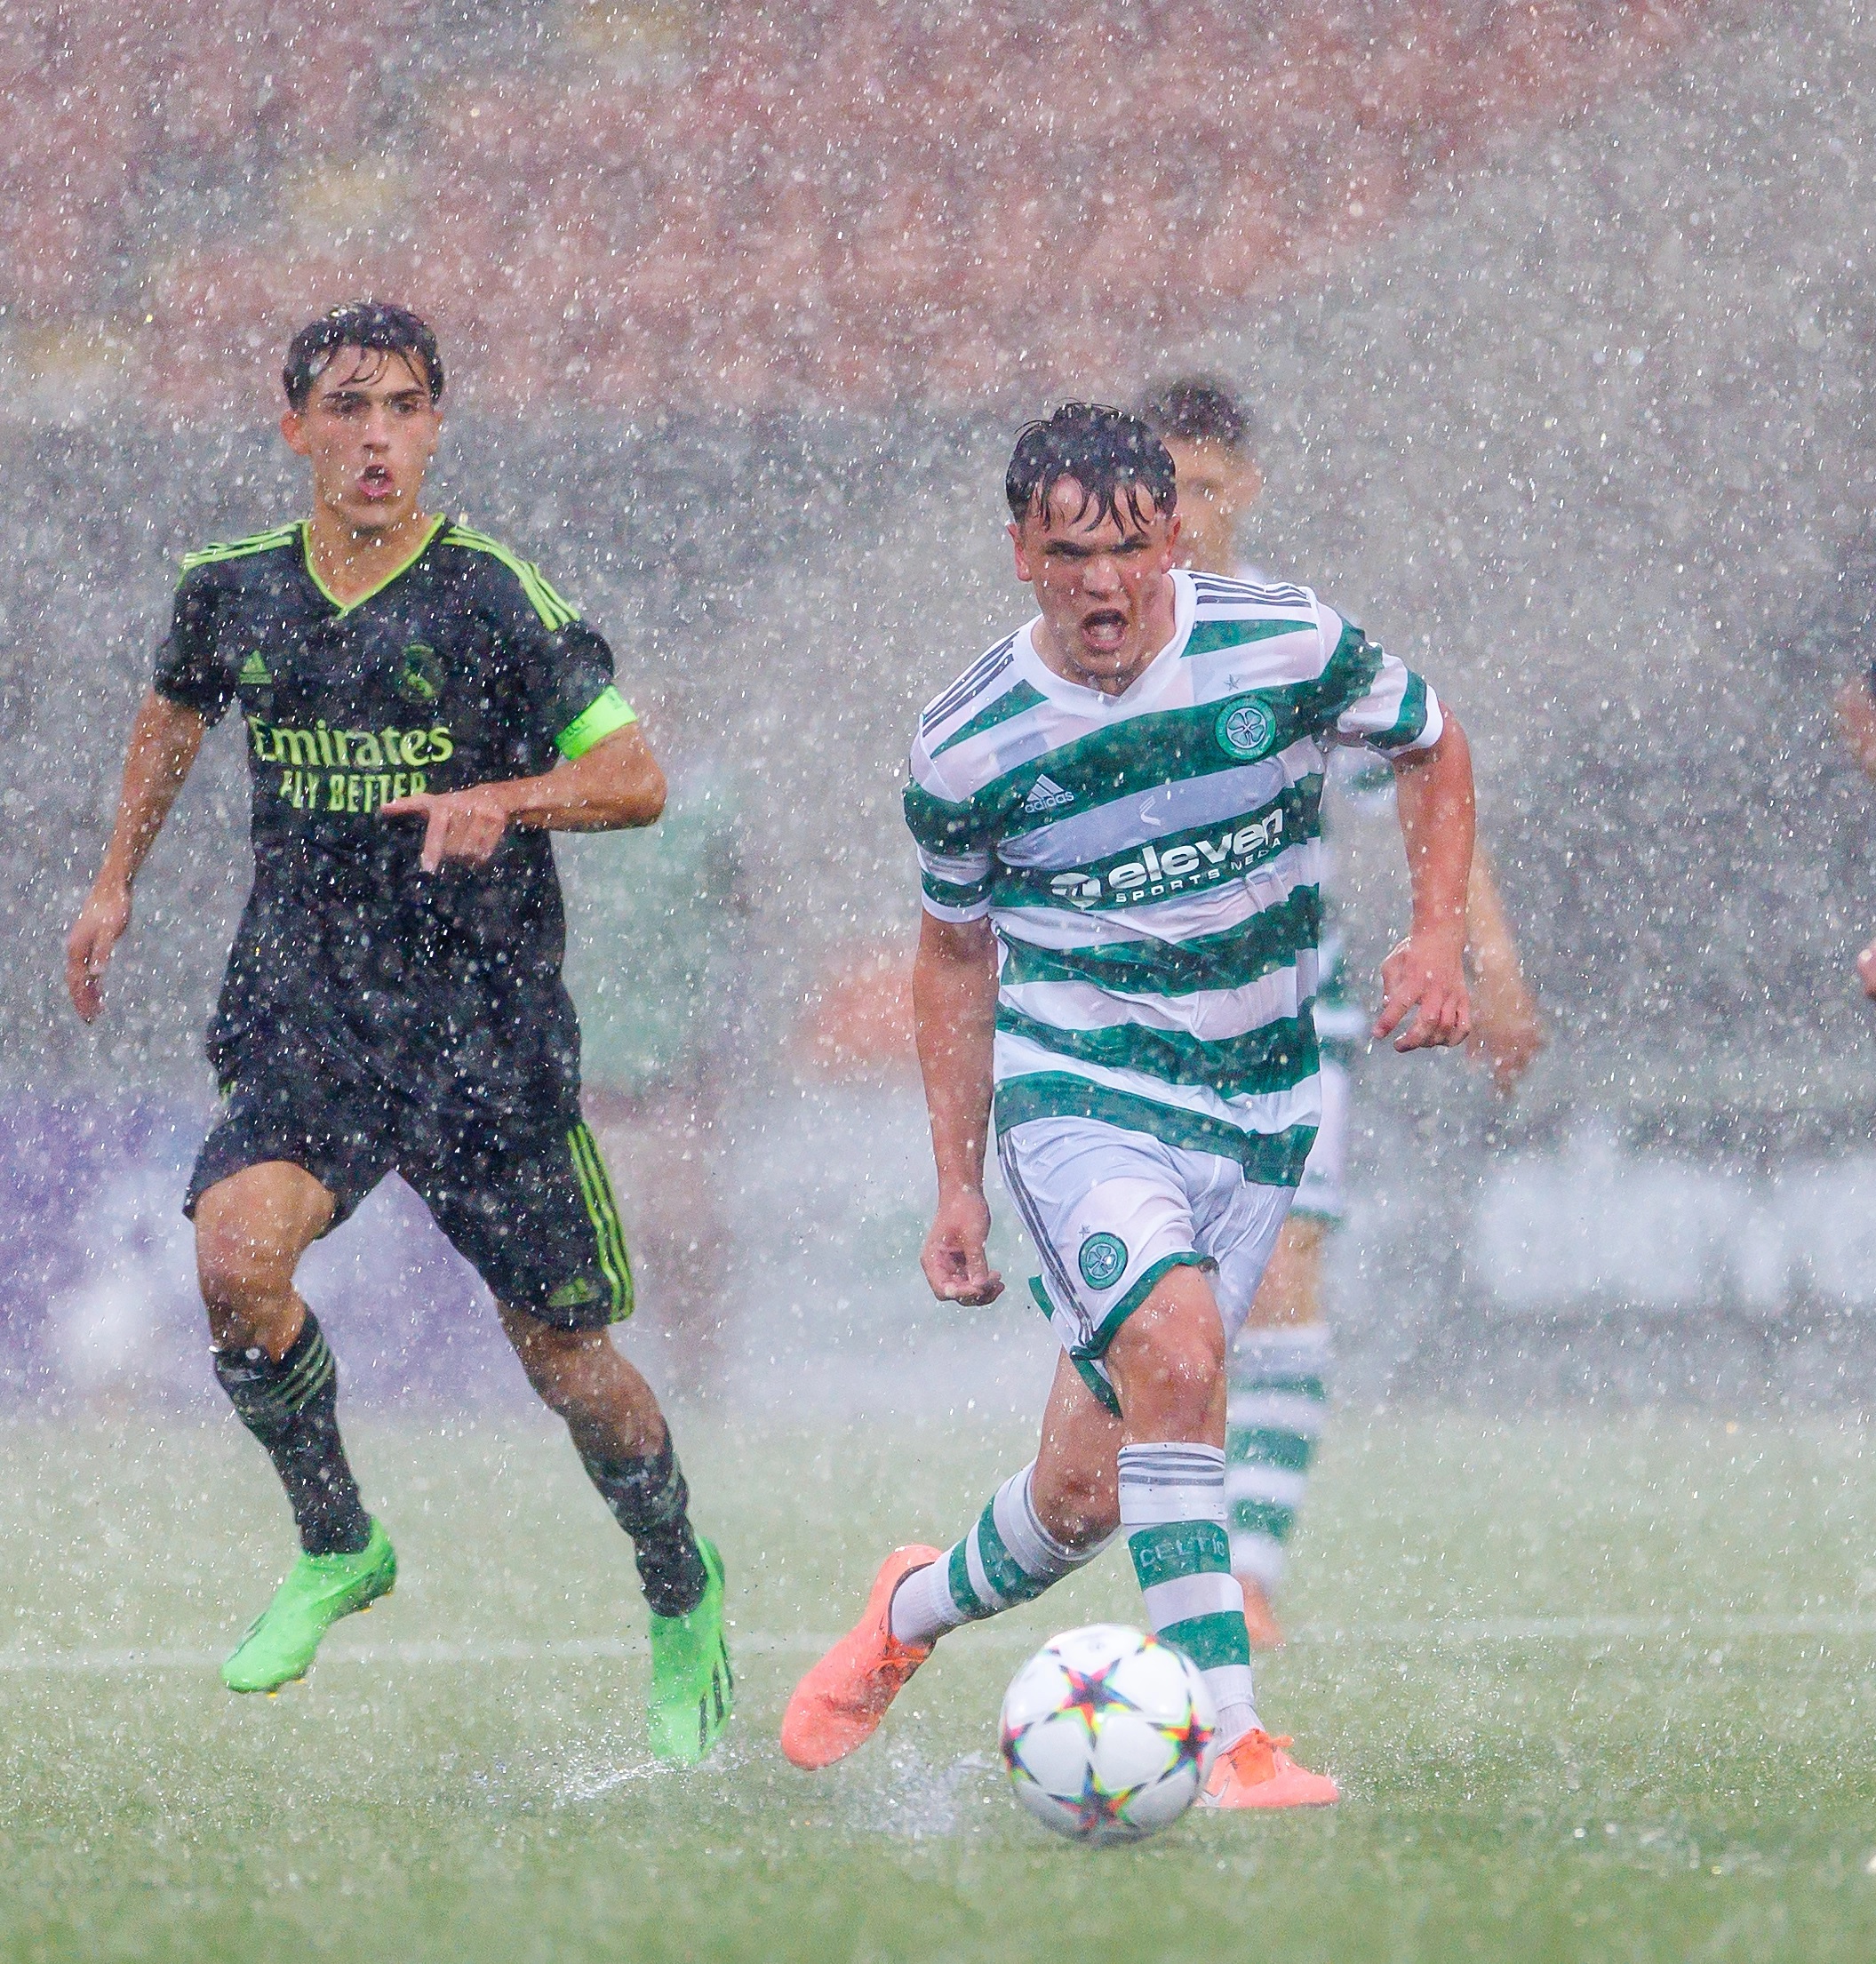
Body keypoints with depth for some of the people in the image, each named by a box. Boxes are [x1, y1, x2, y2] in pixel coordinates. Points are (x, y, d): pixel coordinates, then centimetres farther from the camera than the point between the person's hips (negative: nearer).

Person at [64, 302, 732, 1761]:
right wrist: (117, 883, 28)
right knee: (238, 1256, -24)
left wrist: (502, 798, -24)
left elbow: (636, 778, -7)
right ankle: (336, 1545, 1)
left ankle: (682, 1599, 31)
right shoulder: (232, 594, 4)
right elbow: (178, 709, 27)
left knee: (561, 1350, 3)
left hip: (488, 1023, -2)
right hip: (307, 1010, 2)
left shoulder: (494, 597, -8)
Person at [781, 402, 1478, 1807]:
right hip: (1078, 1090, -2)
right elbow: (956, 949, 9)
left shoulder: (1285, 648, -8)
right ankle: (1232, 1744, -27)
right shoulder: (967, 748, -8)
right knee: (1176, 1352, -30)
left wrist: (1439, 940, -2)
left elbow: (1433, 748, 11)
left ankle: (916, 1612, 34)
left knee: (1088, 1489, 1)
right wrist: (961, 1184, 6)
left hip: (1257, 1105, 2)